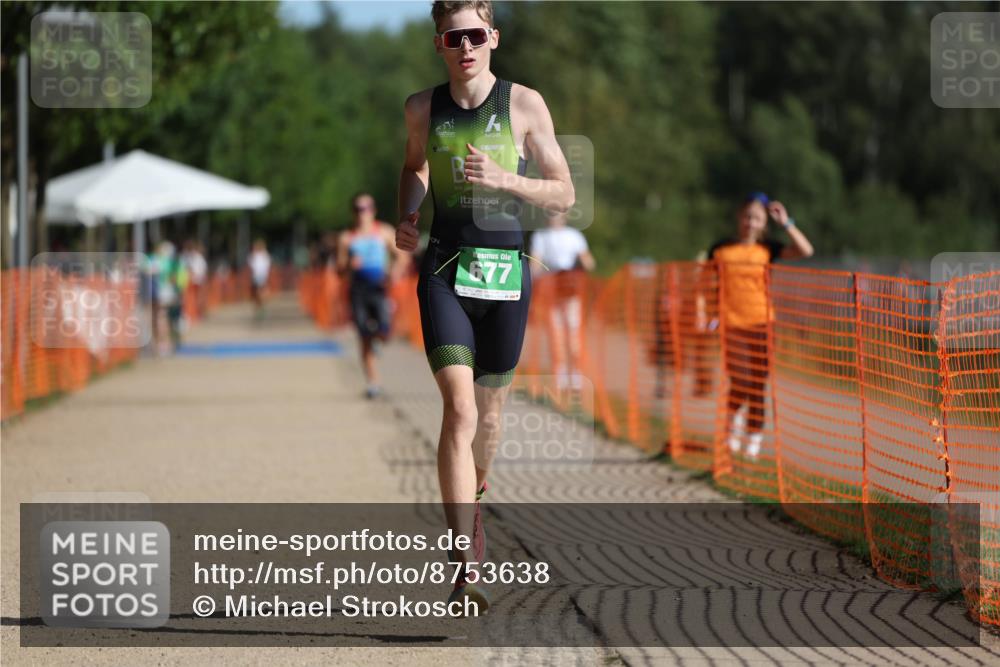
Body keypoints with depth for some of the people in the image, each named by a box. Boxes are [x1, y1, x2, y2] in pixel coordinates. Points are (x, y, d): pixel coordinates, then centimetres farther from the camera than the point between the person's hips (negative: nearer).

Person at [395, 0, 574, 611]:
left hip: (506, 267, 0)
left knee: (489, 408, 13)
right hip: (444, 268, 0)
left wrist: (503, 179, -15)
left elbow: (564, 195, 1)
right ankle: (465, 567, -22)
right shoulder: (424, 107, 5)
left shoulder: (525, 104, -2)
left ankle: (474, 502, 46)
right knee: (459, 409, -16)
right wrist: (408, 215, 7)